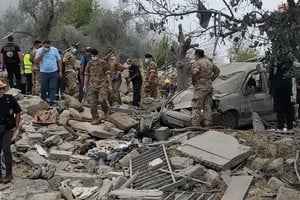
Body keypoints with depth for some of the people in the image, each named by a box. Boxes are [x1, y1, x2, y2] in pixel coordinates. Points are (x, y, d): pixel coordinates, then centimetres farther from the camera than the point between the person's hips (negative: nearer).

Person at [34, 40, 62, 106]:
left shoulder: (54, 50, 4)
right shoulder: (39, 50, 3)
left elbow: (59, 61, 7)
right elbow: (36, 62, -4)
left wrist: (60, 71, 2)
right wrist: (41, 54, -14)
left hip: (54, 72, 0)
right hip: (44, 72, 0)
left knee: (53, 88, -3)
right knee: (44, 88, 6)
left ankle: (52, 101, -1)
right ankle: (42, 101, 23)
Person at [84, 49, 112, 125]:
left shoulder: (103, 63, -3)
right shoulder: (89, 64, 9)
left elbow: (108, 74, -3)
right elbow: (86, 75, 15)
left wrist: (110, 85, -7)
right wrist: (85, 85, 10)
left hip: (102, 85, -4)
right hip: (93, 86, 4)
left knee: (102, 100, -20)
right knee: (93, 103, 1)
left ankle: (106, 111, 10)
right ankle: (96, 118, 10)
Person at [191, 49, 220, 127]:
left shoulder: (197, 63, -11)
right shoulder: (210, 63, 15)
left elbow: (195, 72, -28)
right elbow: (217, 70, 26)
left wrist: (193, 81, -12)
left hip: (200, 87, -8)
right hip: (209, 86, 8)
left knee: (196, 107, -5)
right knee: (207, 107, 10)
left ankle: (195, 125, -7)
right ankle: (208, 124, 12)